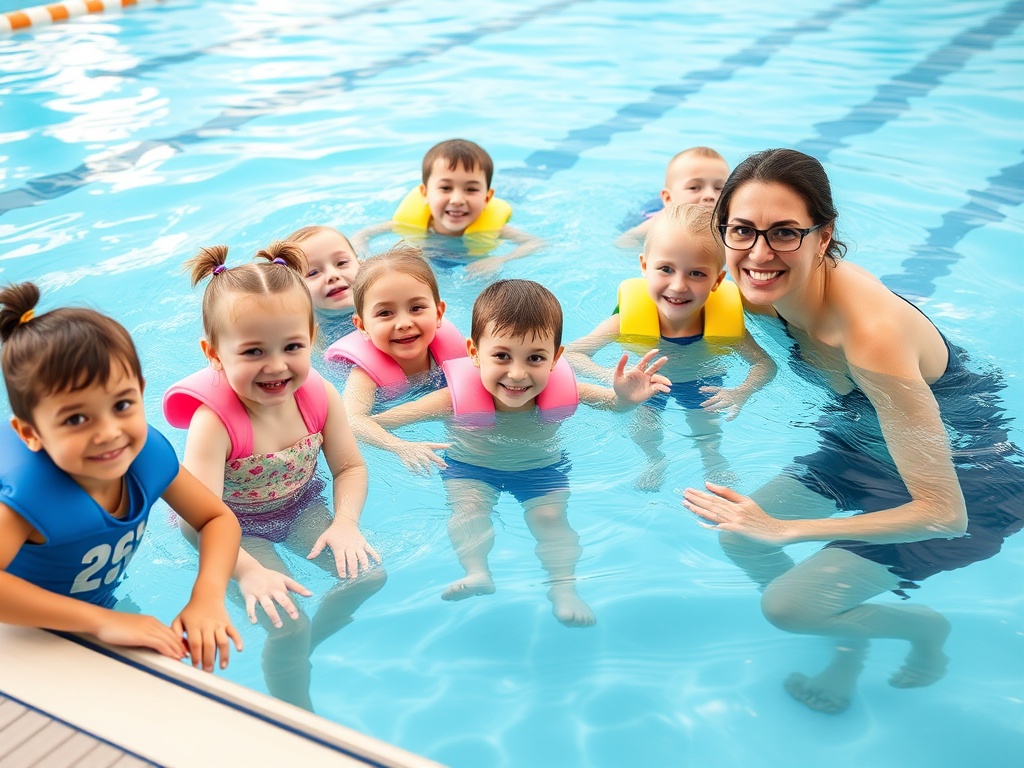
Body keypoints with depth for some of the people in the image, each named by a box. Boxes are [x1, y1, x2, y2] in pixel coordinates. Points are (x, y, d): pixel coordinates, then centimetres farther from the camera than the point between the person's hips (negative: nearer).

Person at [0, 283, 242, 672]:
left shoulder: (149, 451, -20)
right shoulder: (32, 495, -35)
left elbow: (218, 518, -7)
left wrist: (208, 597, -25)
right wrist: (104, 621, -42)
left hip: (99, 615, 5)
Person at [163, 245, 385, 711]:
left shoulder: (319, 395, -16)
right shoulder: (213, 421, -32)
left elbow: (350, 467, -4)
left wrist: (345, 523, -21)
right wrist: (249, 572, -49)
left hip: (299, 508, 5)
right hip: (238, 529, -5)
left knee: (369, 573, -6)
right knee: (287, 625, -17)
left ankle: (309, 644, 23)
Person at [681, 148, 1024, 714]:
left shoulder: (871, 333, -38)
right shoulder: (771, 290, -16)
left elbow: (944, 514, -34)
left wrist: (784, 529, -32)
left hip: (966, 486, -7)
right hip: (865, 446, 7)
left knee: (785, 605, -9)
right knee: (738, 540, 7)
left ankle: (923, 627, 19)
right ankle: (849, 645, 30)